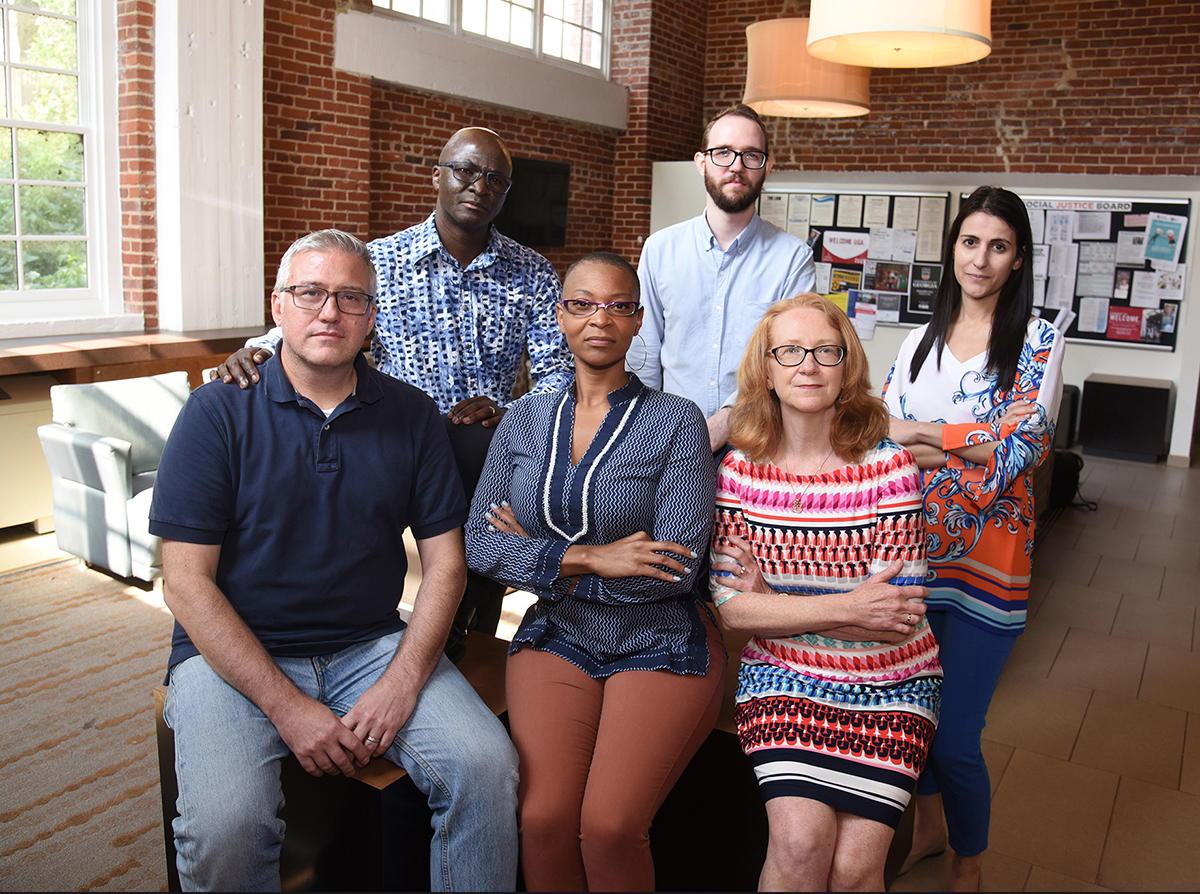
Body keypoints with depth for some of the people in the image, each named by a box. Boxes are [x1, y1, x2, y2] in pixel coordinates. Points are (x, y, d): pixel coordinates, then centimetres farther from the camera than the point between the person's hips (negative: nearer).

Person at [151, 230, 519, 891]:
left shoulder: (410, 415, 4)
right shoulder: (218, 412, -5)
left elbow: (444, 559, 4)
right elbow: (185, 583, -9)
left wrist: (403, 681, -11)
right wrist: (287, 706, -16)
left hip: (374, 646, 3)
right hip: (234, 655, -2)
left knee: (486, 764, -20)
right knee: (226, 824, -28)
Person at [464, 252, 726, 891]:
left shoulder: (675, 422, -5)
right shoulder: (524, 421, 7)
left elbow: (678, 567, -13)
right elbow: (480, 544, 1)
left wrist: (540, 558, -9)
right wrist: (587, 558, -14)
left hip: (661, 644, -2)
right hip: (555, 639, 3)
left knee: (609, 827, -18)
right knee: (542, 819, -16)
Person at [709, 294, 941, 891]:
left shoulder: (889, 468, -9)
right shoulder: (740, 468, -4)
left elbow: (896, 616, -12)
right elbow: (732, 608, -9)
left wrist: (772, 598, -13)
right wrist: (845, 607, -18)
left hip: (889, 685, 0)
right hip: (783, 677, 1)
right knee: (800, 842, -20)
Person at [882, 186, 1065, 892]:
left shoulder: (1038, 339, -3)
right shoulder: (923, 339, 10)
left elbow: (1023, 442, -14)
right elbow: (881, 428, 3)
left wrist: (923, 434, -14)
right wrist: (965, 446, -15)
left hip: (984, 559, -4)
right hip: (910, 549, 4)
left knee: (955, 736, 0)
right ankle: (928, 826, 43)